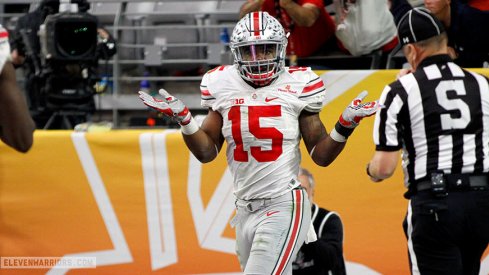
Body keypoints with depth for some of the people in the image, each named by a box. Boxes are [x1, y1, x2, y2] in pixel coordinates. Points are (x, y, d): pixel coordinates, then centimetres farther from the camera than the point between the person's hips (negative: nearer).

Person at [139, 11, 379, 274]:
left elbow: (321, 156, 0)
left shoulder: (296, 86, -3)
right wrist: (182, 118, -3)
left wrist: (346, 124, -15)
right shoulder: (222, 86, 6)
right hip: (245, 210, 5)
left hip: (283, 206, -5)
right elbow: (206, 152, 10)